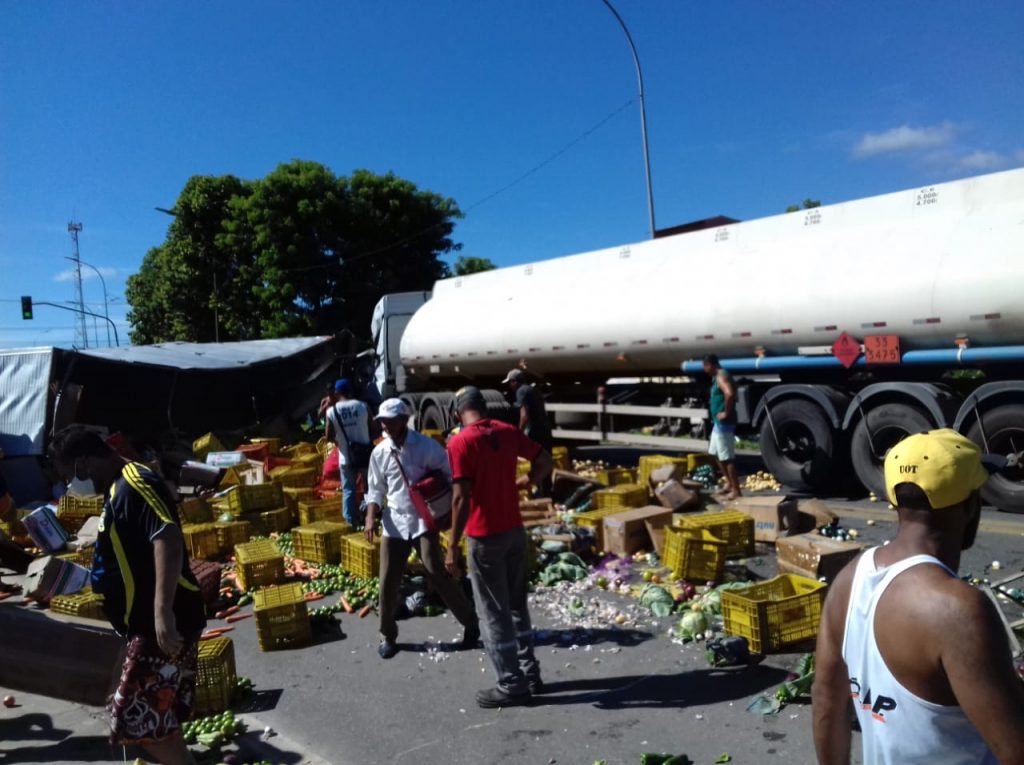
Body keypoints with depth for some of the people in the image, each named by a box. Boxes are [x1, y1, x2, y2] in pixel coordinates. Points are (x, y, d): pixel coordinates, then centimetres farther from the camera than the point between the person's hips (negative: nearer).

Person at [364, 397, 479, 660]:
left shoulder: (427, 446, -9)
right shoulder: (379, 452, 2)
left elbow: (450, 475, 0)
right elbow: (376, 490, 10)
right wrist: (371, 517, -5)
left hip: (423, 520, -3)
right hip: (394, 522, 4)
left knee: (436, 574, -9)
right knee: (388, 581, 4)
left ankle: (470, 623, 8)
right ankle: (387, 635, 23)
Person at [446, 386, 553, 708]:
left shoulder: (460, 442, -15)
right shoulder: (508, 432, 3)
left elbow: (461, 498, -20)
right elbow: (545, 463, 8)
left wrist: (453, 547, -15)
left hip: (485, 537, -6)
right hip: (515, 530, 6)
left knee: (493, 612, 5)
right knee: (516, 604, 19)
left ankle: (511, 684, 13)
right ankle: (529, 673, 28)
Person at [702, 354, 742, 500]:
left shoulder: (721, 376, -17)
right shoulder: (717, 376, 14)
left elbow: (729, 394, -36)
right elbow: (729, 394, 28)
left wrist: (726, 413, -24)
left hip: (724, 423, -11)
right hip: (718, 423, 11)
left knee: (727, 457, -5)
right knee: (716, 453, 19)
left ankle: (736, 490, 1)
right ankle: (730, 484, 27)